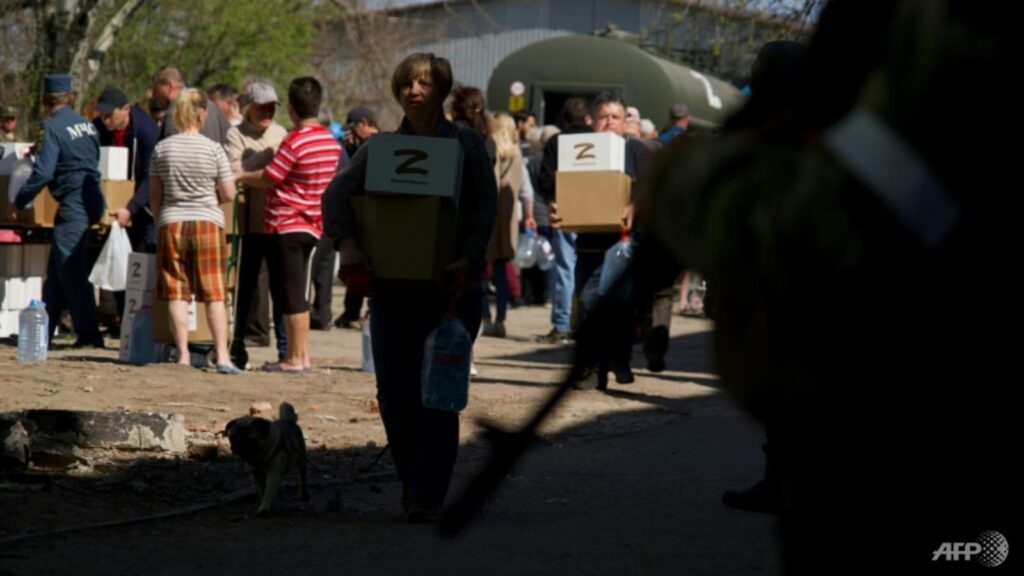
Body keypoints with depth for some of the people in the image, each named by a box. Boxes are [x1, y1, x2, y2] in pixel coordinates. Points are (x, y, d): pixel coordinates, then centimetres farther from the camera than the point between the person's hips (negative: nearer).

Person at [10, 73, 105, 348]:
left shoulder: (53, 128, -12)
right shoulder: (87, 125, 11)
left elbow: (43, 172, -18)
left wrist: (19, 202, -5)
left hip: (73, 203, -8)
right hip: (92, 199, 8)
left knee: (71, 269, -6)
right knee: (56, 267, 15)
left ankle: (89, 333, -9)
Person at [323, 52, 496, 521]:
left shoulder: (467, 146, 5)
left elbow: (486, 209, -3)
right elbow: (338, 192, -2)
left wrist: (466, 261, -19)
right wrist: (347, 242, -20)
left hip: (452, 287, -2)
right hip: (393, 286, 3)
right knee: (393, 392, 1)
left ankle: (427, 497, -5)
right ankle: (413, 486, 19)